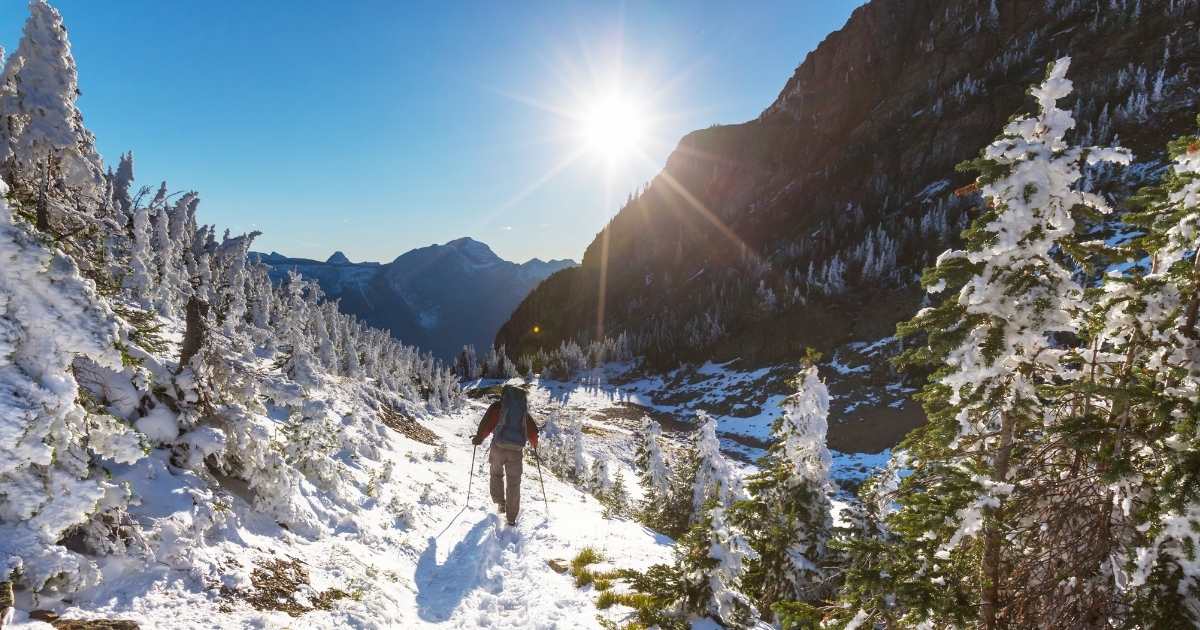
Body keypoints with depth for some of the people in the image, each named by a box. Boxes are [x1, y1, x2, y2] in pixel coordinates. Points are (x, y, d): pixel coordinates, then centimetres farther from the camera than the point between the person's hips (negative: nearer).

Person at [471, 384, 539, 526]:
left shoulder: (497, 406, 3)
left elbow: (487, 423, -8)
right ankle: (511, 517, 10)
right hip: (516, 450, 2)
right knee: (514, 482, 9)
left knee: (497, 474, 24)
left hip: (499, 446, -1)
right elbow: (533, 430, 15)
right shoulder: (524, 409, 13)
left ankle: (500, 503, 16)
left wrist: (478, 438, 5)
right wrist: (534, 444, 32)